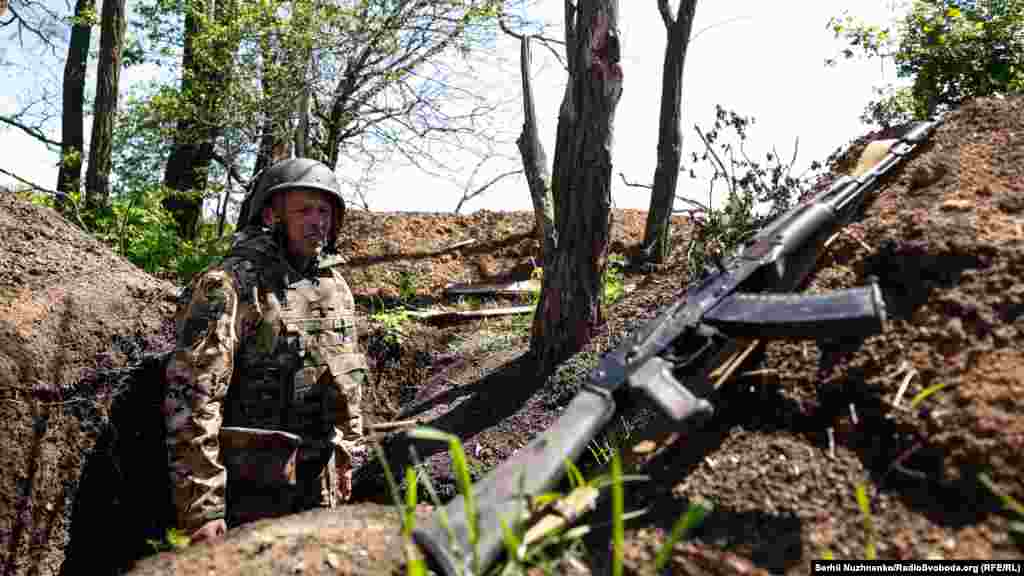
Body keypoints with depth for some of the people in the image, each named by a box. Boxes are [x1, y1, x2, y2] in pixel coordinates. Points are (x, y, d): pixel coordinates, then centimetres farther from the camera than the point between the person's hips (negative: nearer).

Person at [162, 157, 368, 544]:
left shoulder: (336, 288, 8)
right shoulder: (231, 284, -15)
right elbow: (192, 399, -20)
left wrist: (346, 454, 18)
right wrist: (201, 507, -22)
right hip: (249, 488, -7)